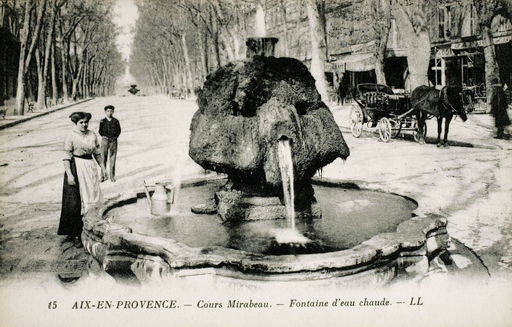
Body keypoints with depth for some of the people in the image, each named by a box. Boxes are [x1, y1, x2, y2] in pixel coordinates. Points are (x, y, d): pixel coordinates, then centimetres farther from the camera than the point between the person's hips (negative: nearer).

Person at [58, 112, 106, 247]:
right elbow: (66, 157, -9)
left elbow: (97, 153, 17)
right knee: (75, 203, -4)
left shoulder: (92, 135, 10)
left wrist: (103, 168, 12)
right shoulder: (71, 137, -6)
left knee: (92, 200, 5)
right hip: (76, 169, -5)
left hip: (91, 168, 5)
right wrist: (69, 174, -17)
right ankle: (75, 235, 2)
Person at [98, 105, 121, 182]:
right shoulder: (102, 121, 5)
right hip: (105, 140, 0)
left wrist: (114, 137, -4)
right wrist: (107, 137, -6)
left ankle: (112, 176, 5)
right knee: (104, 158, -3)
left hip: (113, 141, 1)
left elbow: (119, 131, 8)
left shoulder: (116, 121, 7)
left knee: (112, 159, 0)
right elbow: (100, 131, 4)